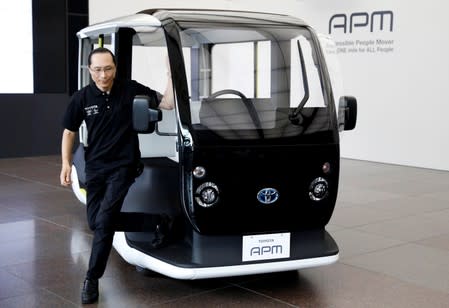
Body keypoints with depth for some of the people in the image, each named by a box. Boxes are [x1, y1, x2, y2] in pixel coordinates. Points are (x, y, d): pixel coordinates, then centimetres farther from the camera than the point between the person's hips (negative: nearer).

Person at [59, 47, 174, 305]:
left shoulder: (131, 90, -7)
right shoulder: (82, 98, -3)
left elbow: (168, 103, -5)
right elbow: (69, 131, 8)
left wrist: (171, 73, -17)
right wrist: (66, 163, -1)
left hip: (123, 167, -4)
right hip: (94, 168, 4)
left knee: (105, 221, -15)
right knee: (95, 223, 10)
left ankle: (92, 279, -2)